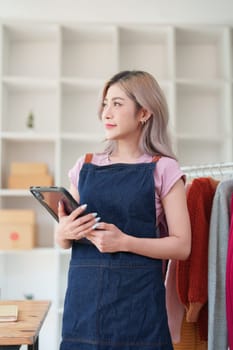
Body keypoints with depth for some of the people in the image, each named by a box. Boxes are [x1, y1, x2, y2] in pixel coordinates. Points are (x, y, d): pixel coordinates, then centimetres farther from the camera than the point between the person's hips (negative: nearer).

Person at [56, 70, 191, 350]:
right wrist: (63, 233, -9)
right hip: (84, 294, 3)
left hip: (138, 298, -3)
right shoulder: (85, 166, 9)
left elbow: (181, 246, -5)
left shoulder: (163, 169, -2)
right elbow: (63, 241, 14)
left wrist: (125, 242, -18)